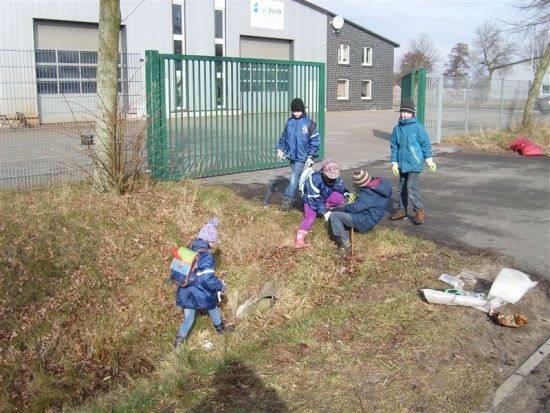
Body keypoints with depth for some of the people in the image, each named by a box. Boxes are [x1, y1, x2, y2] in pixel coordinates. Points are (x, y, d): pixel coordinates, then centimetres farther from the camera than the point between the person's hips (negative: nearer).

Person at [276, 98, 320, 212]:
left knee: (294, 179, -9)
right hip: (291, 155, 5)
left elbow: (315, 141, -8)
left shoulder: (309, 123, -9)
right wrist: (280, 149, 5)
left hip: (302, 157, -5)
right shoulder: (289, 122, 5)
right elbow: (284, 137, 14)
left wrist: (311, 156, -12)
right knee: (298, 178, 14)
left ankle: (287, 200, -1)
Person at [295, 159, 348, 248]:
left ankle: (325, 206, 5)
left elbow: (340, 185, -2)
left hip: (325, 196, 5)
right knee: (310, 217, -28)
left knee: (341, 199, -19)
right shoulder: (314, 179, -39)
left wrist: (346, 193, -24)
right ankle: (300, 237, -38)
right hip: (311, 198, -5)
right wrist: (325, 212, -33)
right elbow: (314, 200, -34)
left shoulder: (334, 175, -22)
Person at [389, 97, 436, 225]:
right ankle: (402, 210, 27)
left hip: (415, 163, -6)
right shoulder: (397, 128, 4)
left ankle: (420, 211, 1)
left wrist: (429, 160, 1)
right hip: (402, 164, 6)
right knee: (401, 188, 14)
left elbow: (425, 144, -3)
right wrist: (394, 163, 4)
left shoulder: (418, 127, -9)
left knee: (411, 187, -13)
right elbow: (394, 146, 8)